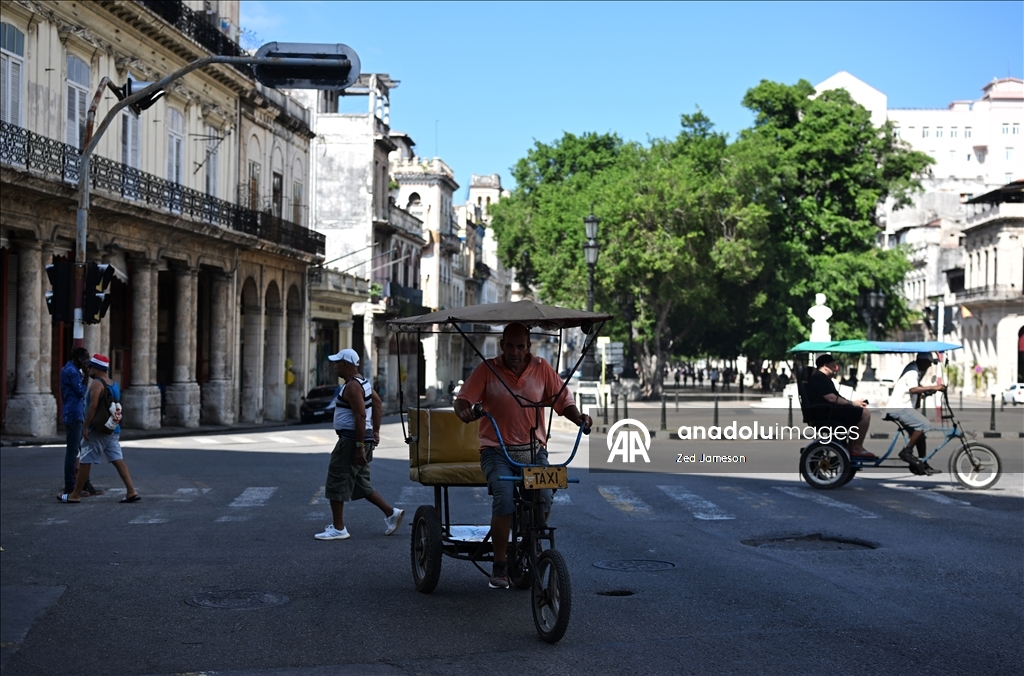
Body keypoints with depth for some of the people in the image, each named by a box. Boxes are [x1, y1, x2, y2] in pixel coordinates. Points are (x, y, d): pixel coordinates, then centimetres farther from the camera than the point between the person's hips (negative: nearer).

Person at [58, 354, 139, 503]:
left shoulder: (97, 383, -11)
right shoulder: (114, 384, 15)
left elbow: (93, 405, -20)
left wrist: (86, 426, -18)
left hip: (98, 430, -8)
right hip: (113, 429, 8)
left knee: (85, 461, 1)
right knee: (118, 460, 4)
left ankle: (75, 495, 7)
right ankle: (131, 491, -6)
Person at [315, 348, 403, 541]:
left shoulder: (352, 386, -17)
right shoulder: (362, 382, 14)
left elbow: (360, 415, -24)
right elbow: (378, 404, 21)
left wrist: (359, 446, -25)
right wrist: (376, 431, 19)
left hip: (351, 440, -10)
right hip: (364, 438, 10)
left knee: (337, 481, -4)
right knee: (360, 484, 17)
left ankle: (338, 529, -1)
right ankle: (391, 513, 16)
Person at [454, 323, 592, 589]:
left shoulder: (542, 368, 4)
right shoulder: (487, 370, -1)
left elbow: (563, 401, 5)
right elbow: (463, 399, -8)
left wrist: (579, 418, -14)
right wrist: (464, 410, -31)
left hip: (533, 448, 2)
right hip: (496, 450, -2)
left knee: (544, 497, -20)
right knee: (504, 497, -26)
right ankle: (499, 566, -12)